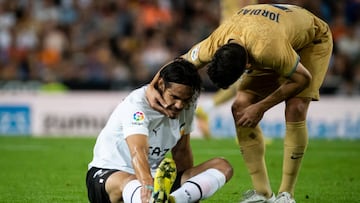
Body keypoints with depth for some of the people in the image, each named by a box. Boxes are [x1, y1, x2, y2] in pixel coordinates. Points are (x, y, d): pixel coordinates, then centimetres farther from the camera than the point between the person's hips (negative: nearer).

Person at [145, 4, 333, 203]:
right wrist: (151, 88, -30)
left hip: (313, 39, -6)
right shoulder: (215, 43, -31)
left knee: (295, 108, -25)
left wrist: (261, 108, -28)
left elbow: (303, 78, -30)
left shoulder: (267, 49, -47)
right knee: (240, 108, -10)